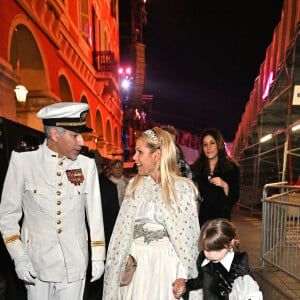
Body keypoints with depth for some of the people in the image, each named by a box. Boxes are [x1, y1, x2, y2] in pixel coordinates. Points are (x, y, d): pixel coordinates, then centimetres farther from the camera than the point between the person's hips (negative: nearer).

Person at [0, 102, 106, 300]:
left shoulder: (87, 165, -5)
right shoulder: (22, 162, -8)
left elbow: (95, 214, 1)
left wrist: (98, 257, 4)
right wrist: (19, 256, -8)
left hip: (75, 263, 1)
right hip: (36, 262, 0)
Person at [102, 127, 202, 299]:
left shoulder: (183, 188, -9)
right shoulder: (134, 185, 5)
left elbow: (188, 236, -7)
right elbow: (123, 232, 6)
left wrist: (186, 278, -7)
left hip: (167, 265, -3)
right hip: (135, 264, 4)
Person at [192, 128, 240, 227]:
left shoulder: (232, 168, 3)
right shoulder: (195, 168, 7)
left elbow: (234, 199, 1)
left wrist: (225, 185, -14)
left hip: (221, 218, -1)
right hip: (200, 219, 1)